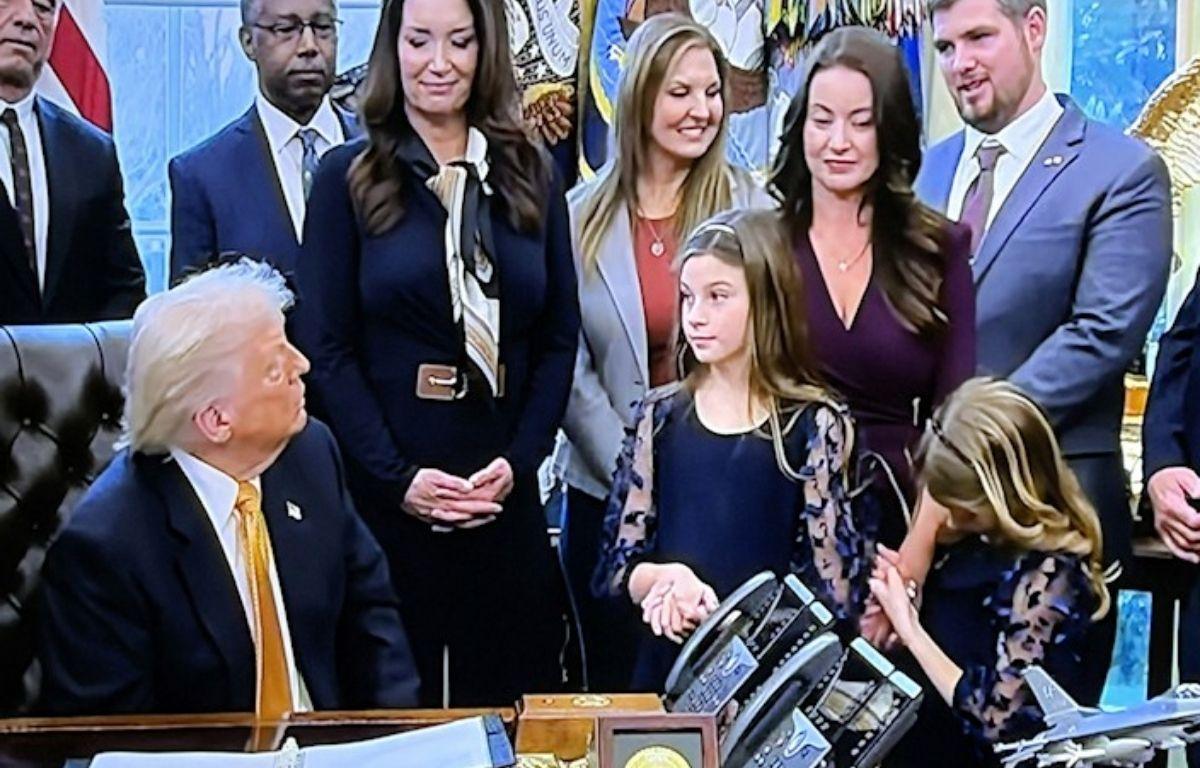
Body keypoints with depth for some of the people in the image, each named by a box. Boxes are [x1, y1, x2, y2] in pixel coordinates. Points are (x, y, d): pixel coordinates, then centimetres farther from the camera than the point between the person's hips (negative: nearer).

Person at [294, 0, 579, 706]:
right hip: (386, 495, -2)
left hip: (506, 495, 3)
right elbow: (326, 345, -4)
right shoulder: (348, 178, 1)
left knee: (512, 690, 8)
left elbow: (560, 337, 7)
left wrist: (517, 462, -6)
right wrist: (398, 477, -13)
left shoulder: (531, 178, 9)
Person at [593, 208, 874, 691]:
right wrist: (667, 578, -12)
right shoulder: (660, 416, 6)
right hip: (668, 666, 2)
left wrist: (719, 613, -11)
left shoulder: (816, 427, -4)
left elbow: (834, 593, -5)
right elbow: (619, 567, 8)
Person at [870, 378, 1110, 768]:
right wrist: (899, 585, -6)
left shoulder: (1046, 576, -22)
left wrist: (909, 629, -16)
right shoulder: (993, 539, 2)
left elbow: (996, 717, -23)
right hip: (935, 727, 8)